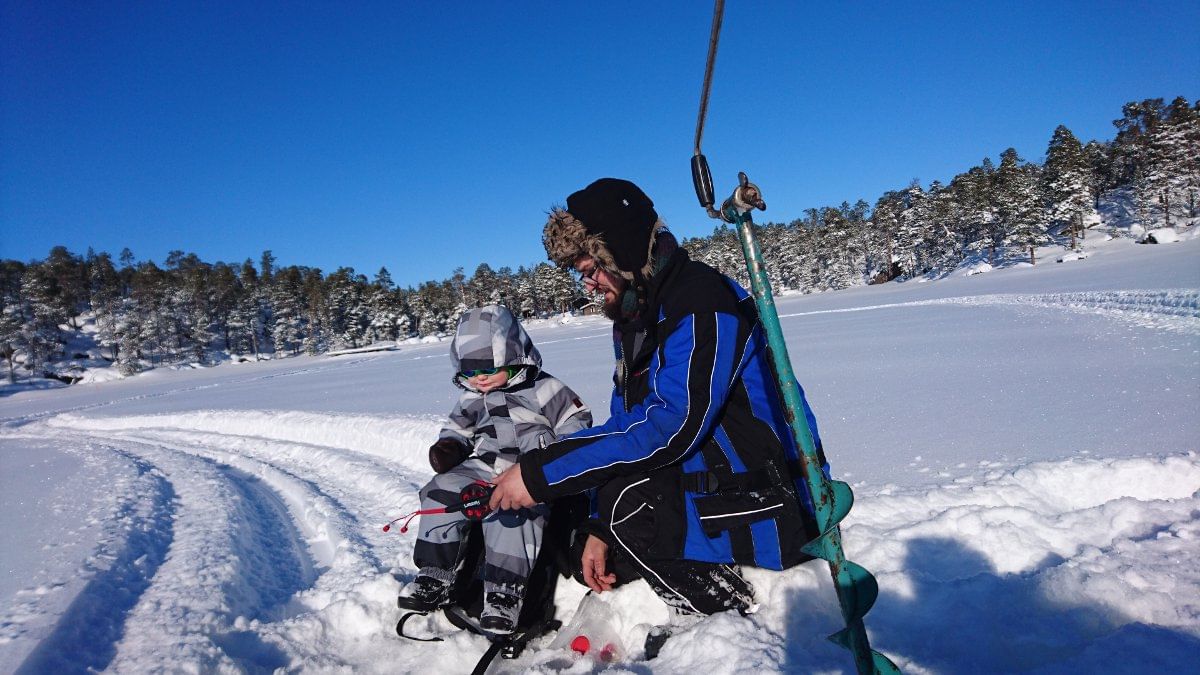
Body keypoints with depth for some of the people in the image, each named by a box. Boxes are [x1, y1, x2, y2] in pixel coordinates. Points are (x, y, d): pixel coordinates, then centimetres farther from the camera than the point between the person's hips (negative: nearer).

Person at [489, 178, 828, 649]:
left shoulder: (705, 303, -21)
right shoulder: (633, 319, 9)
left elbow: (670, 428, -30)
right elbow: (625, 428, 8)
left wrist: (541, 473, -27)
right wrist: (599, 529, -3)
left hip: (770, 512, -10)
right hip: (706, 486, 10)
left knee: (630, 504, -32)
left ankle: (728, 613, -7)